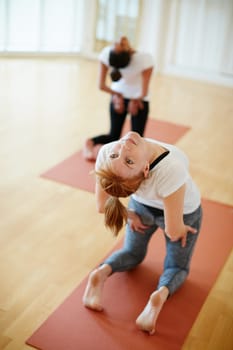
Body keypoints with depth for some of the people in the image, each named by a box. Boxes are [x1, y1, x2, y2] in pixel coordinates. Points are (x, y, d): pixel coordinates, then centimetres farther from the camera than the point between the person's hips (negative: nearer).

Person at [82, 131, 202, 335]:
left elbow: (103, 206, -15)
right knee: (177, 267, 22)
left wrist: (131, 215, 3)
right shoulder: (171, 170, -46)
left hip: (141, 205, 3)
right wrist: (177, 227, -8)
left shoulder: (105, 153, -34)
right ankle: (160, 294, -11)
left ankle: (102, 272, 0)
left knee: (132, 253, 30)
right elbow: (174, 232, -31)